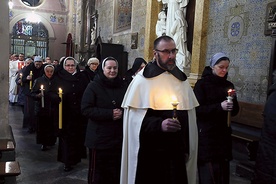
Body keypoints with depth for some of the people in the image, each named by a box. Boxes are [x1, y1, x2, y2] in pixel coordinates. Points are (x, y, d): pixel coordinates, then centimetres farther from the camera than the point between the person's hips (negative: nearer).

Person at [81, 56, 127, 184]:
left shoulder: (123, 86, 6)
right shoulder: (93, 86, -6)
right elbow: (86, 109, -13)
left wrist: (122, 113, -12)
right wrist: (109, 114, -20)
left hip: (118, 137, 4)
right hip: (99, 137, -4)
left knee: (116, 172, 15)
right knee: (97, 172, 7)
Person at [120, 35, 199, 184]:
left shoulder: (182, 80, 11)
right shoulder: (143, 80, -8)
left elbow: (189, 117, 14)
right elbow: (135, 117, -13)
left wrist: (187, 148, 12)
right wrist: (159, 125, -27)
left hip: (177, 151, 5)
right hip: (150, 153, -5)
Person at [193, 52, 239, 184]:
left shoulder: (228, 85, 11)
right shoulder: (202, 84, -4)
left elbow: (234, 112, 11)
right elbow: (197, 109, -12)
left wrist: (233, 99, -8)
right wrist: (219, 106, -22)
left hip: (224, 135, 5)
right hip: (206, 135, -4)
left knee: (223, 172, 4)